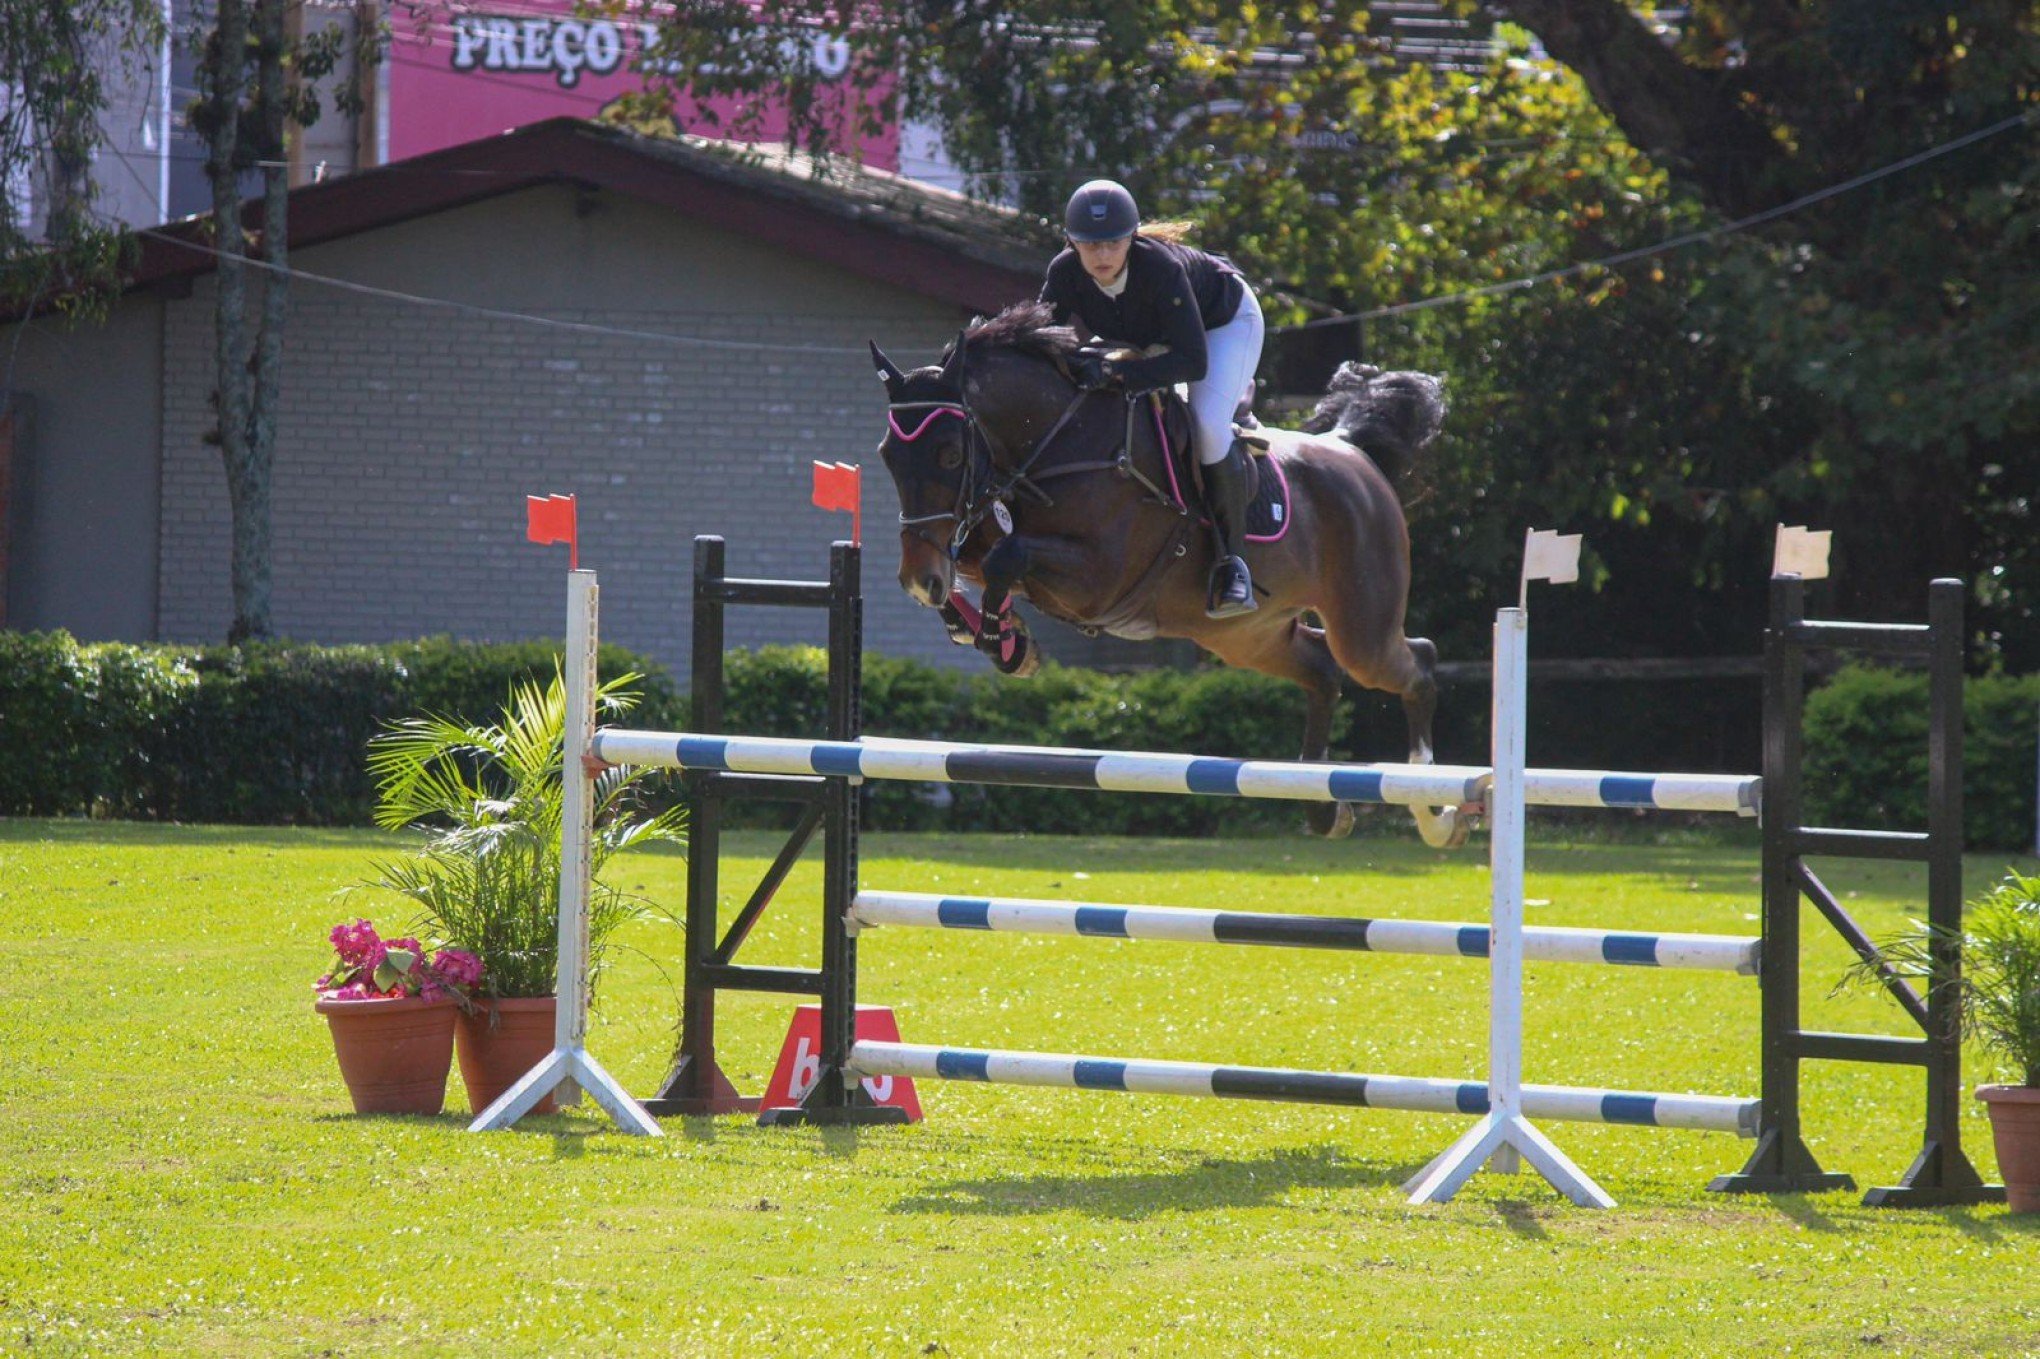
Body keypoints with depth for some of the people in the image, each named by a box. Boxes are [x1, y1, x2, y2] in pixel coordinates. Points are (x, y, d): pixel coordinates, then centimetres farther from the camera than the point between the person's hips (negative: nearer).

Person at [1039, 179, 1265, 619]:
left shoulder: (1162, 268, -41)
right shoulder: (1064, 274, -26)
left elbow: (1193, 361, -45)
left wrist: (1116, 371, -54)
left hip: (1225, 322, -6)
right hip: (1148, 333, 6)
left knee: (1207, 422, -29)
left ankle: (1231, 560, -16)